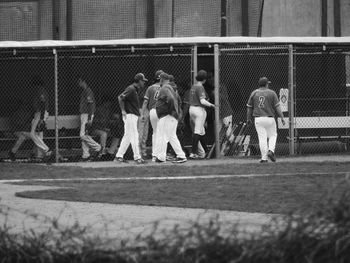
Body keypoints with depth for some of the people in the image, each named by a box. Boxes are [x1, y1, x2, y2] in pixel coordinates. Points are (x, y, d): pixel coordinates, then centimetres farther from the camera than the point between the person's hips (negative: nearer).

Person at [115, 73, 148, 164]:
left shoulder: (136, 90, 16)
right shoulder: (131, 89, -14)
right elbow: (120, 97, -21)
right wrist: (123, 110, -21)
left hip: (134, 115, 10)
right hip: (130, 115, -10)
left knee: (127, 136, 11)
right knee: (134, 136, -10)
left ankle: (119, 156, 14)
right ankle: (137, 157, -10)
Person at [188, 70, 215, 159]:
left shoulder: (193, 87, 12)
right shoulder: (200, 87, -14)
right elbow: (202, 101, -22)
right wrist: (211, 105, -7)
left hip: (191, 109, 9)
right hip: (199, 110, -9)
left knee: (201, 131, 17)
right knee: (197, 132, -8)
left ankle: (206, 151, 24)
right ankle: (193, 153, -14)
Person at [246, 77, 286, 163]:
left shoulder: (254, 93, 6)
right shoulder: (272, 93, -1)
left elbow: (249, 107, 10)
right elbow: (277, 106, -4)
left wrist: (248, 119, 20)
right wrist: (282, 117, -2)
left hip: (258, 119, 2)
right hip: (269, 118, -2)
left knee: (262, 138, 1)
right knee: (272, 136, 13)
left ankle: (264, 158, -3)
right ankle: (271, 151, -10)